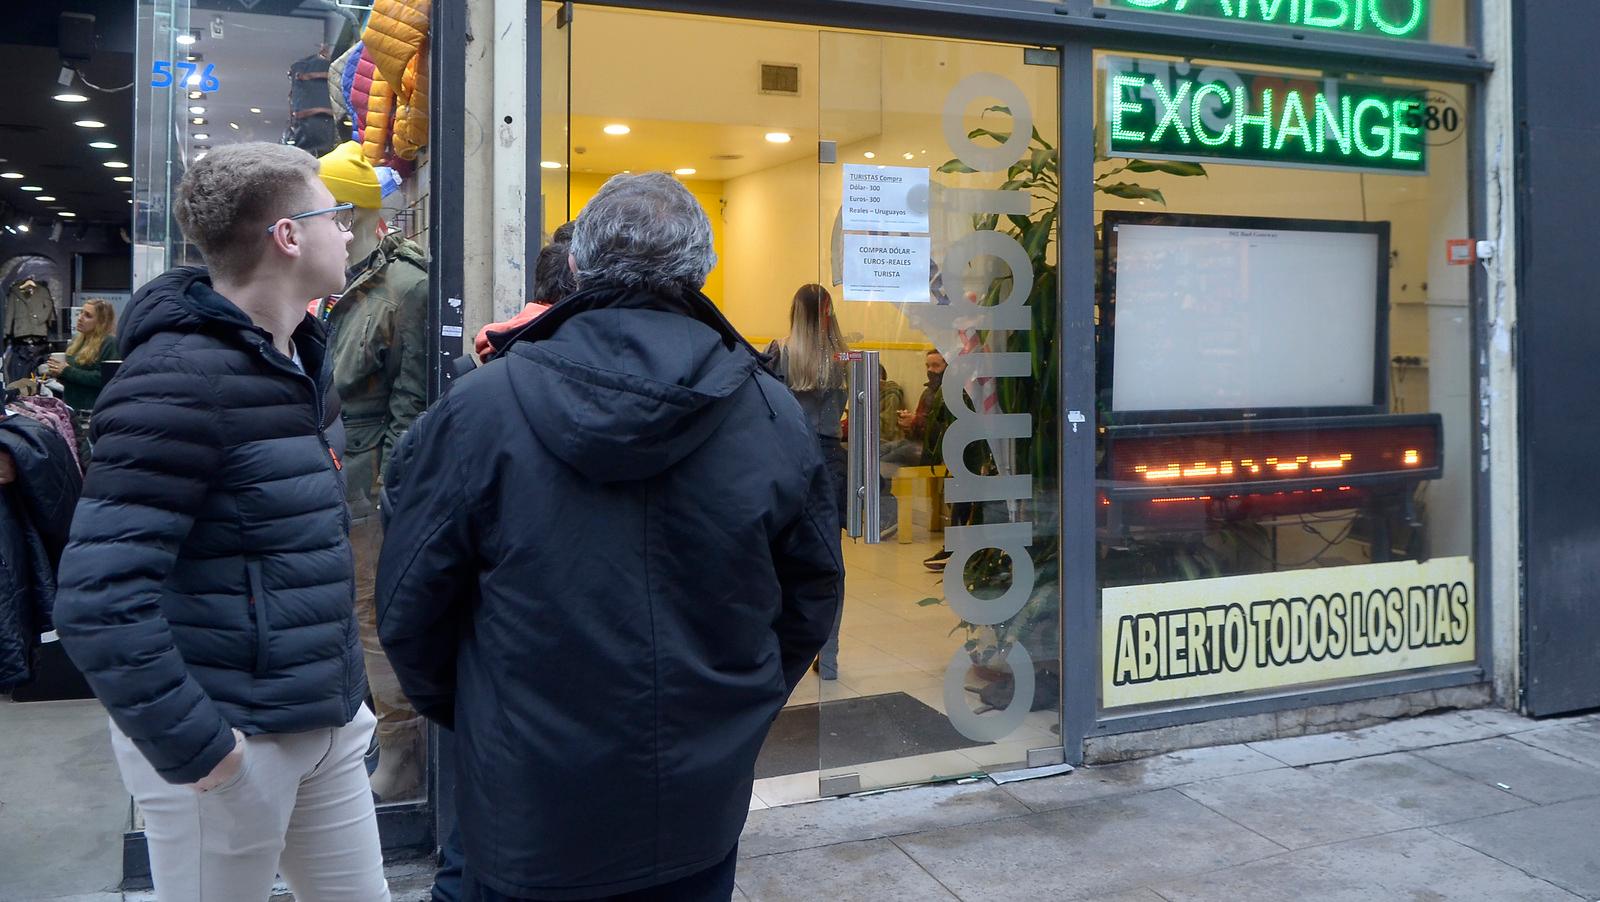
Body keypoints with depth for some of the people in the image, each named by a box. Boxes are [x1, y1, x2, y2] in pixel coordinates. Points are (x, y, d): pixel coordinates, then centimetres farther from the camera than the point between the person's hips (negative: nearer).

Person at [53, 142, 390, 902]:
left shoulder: (303, 353, 8)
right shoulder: (182, 374, -20)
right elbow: (99, 598, -26)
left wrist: (339, 684, 16)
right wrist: (191, 745, -22)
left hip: (327, 721, 8)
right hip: (235, 739, -8)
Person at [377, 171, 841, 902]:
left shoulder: (478, 409, -14)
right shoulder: (773, 416, -8)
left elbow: (408, 605, -7)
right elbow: (812, 598, 2)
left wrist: (461, 713, 12)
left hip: (527, 818, -1)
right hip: (702, 812, 2)